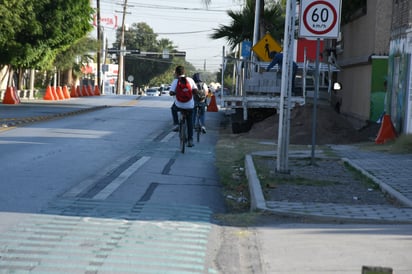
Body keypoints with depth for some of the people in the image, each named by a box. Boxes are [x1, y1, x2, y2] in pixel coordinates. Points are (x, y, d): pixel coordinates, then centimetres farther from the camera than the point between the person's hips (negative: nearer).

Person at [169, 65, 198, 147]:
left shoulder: (176, 81, -7)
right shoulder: (190, 80, 0)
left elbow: (171, 93, -15)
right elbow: (195, 90, -2)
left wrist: (175, 93, 7)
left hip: (179, 105, -2)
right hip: (189, 106, 2)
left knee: (173, 108, 34)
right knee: (190, 122, 16)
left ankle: (176, 124, 19)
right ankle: (190, 140, 14)